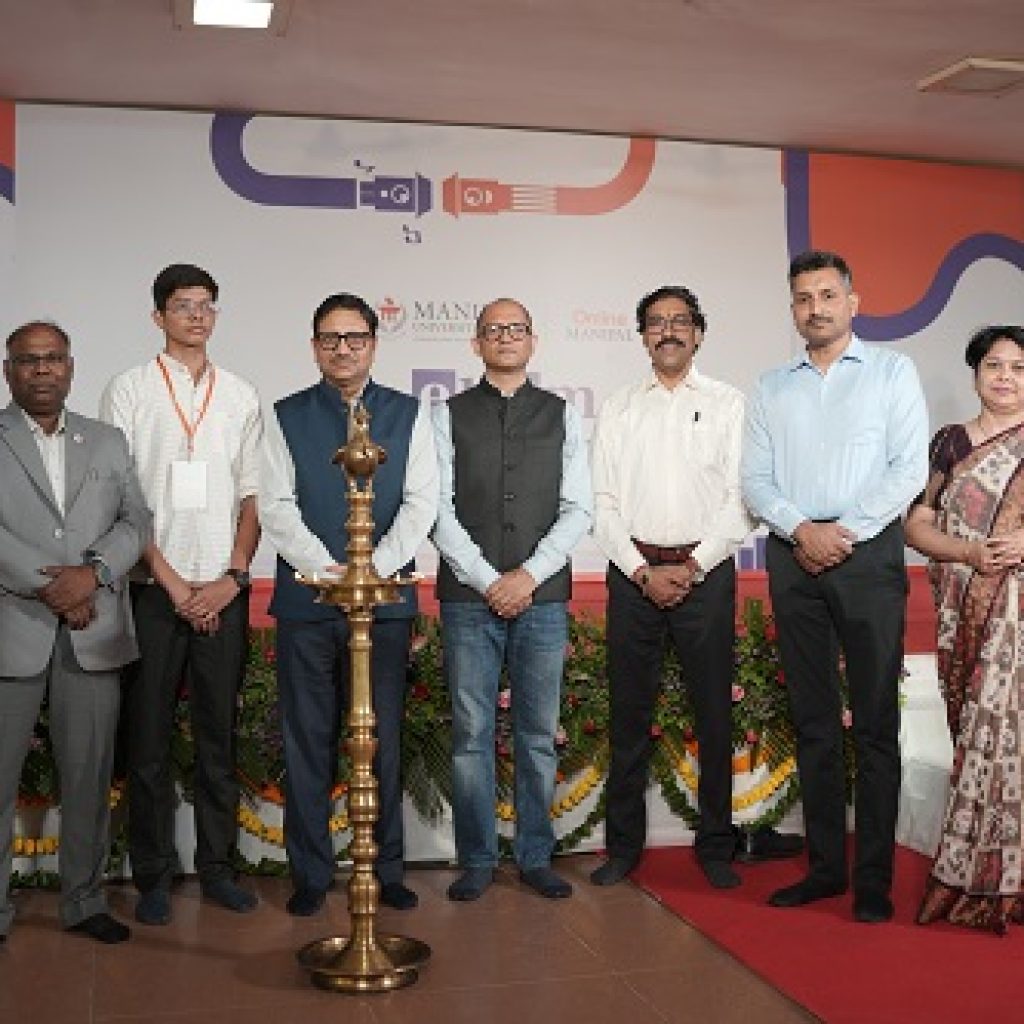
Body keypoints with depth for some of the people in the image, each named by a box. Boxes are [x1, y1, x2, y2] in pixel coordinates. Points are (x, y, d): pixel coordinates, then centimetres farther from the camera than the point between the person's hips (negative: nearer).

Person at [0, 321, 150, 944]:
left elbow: (135, 521, 7)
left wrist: (93, 573, -10)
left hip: (93, 635, 3)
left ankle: (85, 901, 19)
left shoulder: (108, 442, 14)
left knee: (90, 775, 7)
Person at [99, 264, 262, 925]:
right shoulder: (130, 391, 2)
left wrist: (232, 577, -4)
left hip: (224, 590, 2)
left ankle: (218, 865, 19)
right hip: (154, 589, -2)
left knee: (219, 733, 8)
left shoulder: (241, 395, 11)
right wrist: (175, 584, -8)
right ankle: (154, 876, 14)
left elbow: (253, 497, 9)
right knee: (151, 735, 3)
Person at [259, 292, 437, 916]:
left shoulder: (408, 414, 8)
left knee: (384, 741, 6)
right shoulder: (287, 417, 8)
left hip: (386, 598, 0)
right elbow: (276, 505, -1)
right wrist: (328, 570, -12)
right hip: (305, 600, 0)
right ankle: (311, 875, 17)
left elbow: (422, 502, 0)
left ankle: (388, 870, 18)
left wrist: (374, 568, -13)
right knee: (307, 743, 5)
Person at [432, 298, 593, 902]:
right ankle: (477, 861, 14)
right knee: (471, 734, 3)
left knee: (539, 734, 6)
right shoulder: (450, 416, 7)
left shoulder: (562, 416, 10)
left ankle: (537, 857, 18)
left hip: (543, 596, 1)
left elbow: (579, 509, 3)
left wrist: (528, 574, -9)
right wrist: (488, 581, -9)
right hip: (469, 596, -1)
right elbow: (438, 509, 0)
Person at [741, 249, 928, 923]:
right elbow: (755, 479, 7)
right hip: (793, 558, 3)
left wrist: (844, 531, -11)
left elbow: (910, 469, -4)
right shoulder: (771, 388, 15)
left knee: (876, 722, -2)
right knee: (813, 721, 7)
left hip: (868, 555, -3)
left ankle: (875, 879, 4)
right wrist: (801, 529, -10)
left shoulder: (893, 372, 6)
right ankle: (826, 866, 16)